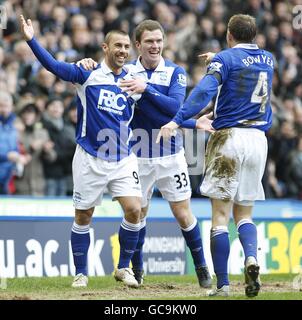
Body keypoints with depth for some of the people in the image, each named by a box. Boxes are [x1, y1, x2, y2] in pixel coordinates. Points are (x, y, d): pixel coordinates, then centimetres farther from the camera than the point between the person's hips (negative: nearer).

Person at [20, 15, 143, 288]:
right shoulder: (88, 73, -5)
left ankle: (124, 268, 9)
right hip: (90, 159, -2)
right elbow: (53, 65, -15)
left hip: (123, 159, 2)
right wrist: (31, 40, -27)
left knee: (134, 209, -10)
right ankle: (81, 273, 19)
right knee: (83, 216, 5)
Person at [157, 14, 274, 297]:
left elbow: (204, 91, -20)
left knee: (220, 215, -1)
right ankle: (251, 257, -17)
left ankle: (222, 284, -5)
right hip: (259, 140, 5)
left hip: (228, 137, -5)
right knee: (244, 213, 12)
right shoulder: (268, 60, 13)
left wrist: (177, 120, -28)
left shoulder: (225, 58, -4)